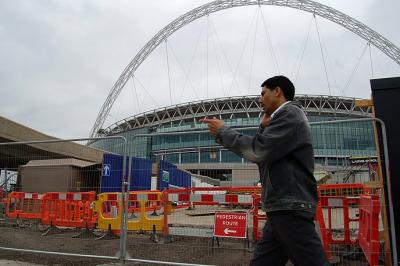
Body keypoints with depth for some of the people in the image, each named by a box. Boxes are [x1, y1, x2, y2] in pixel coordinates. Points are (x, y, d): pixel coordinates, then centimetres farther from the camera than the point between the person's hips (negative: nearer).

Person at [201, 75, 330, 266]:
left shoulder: (290, 113, -8)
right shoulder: (282, 118, 22)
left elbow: (257, 151, -18)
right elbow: (261, 156, 22)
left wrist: (222, 132, -7)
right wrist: (263, 127, 9)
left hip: (291, 209, -10)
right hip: (281, 210, 10)